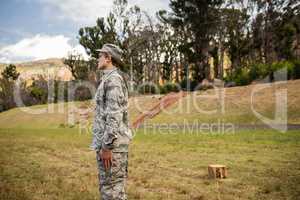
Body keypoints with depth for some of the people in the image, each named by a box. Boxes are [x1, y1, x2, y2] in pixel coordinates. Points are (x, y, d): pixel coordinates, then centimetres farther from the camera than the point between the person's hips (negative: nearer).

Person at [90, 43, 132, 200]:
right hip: (115, 141, 10)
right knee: (115, 186, 16)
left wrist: (106, 146, -22)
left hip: (111, 143, -10)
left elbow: (114, 115, -22)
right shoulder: (112, 79, 18)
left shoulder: (112, 79, -15)